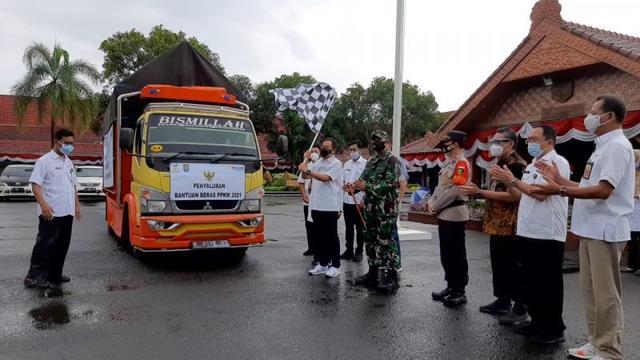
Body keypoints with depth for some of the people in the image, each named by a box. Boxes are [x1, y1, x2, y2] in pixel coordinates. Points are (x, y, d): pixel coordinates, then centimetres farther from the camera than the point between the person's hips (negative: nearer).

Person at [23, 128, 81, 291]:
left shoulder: (68, 162, 17)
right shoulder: (45, 161, -7)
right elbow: (35, 184, -15)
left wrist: (77, 205, 19)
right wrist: (43, 205, -26)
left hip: (67, 212, 8)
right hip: (51, 213, -8)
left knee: (62, 245, 11)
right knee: (46, 244, -7)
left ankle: (54, 275, 21)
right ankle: (33, 277, 1)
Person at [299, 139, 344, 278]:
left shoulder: (336, 164, -7)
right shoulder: (317, 162, 14)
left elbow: (326, 178, -21)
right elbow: (306, 176, 11)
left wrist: (307, 171, -23)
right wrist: (304, 168, -11)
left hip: (330, 206, -7)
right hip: (316, 205, 7)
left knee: (331, 236, 1)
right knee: (319, 236, 12)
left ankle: (335, 266, 9)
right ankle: (323, 264, 22)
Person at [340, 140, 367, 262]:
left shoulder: (365, 164, -6)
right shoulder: (346, 164, 12)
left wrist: (364, 199, -14)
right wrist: (344, 185, -3)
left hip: (360, 201, -5)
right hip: (347, 200, 5)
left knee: (360, 228, 4)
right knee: (348, 227, 12)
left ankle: (359, 252, 13)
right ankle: (349, 250, 21)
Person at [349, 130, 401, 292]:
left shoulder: (392, 160, -7)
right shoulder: (371, 160, 17)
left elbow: (390, 183, -17)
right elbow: (363, 179, 15)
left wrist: (367, 186, -23)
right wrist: (354, 187, -6)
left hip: (386, 209, -8)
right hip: (370, 207, 8)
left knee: (386, 242, -7)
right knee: (370, 241, 13)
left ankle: (391, 277, 0)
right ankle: (373, 272, 24)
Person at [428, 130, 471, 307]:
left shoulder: (462, 163, -14)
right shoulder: (448, 163, 16)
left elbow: (454, 190, -21)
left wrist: (435, 206, -14)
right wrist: (431, 201, 3)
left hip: (454, 215, -9)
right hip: (444, 215, 9)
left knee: (457, 254, 0)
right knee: (446, 254, 15)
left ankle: (460, 292, 9)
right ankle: (451, 287, 26)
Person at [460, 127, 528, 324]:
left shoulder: (518, 166, -13)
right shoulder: (500, 165, 17)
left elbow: (512, 196, -24)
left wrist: (479, 192, -23)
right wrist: (476, 192, 12)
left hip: (511, 226, -10)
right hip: (497, 224, 10)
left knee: (513, 267, -3)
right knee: (498, 265, 15)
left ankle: (520, 308, 6)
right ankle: (502, 301, 26)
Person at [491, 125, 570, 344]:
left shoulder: (558, 162, -10)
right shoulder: (531, 166, 16)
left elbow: (541, 194, -20)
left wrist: (513, 180, -16)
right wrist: (507, 182, 1)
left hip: (547, 234, -8)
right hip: (527, 232, 8)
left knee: (548, 283, 1)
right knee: (531, 281, 14)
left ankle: (554, 329, 12)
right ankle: (538, 322, 26)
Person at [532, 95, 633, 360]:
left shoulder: (617, 146, -13)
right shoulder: (603, 147, 17)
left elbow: (604, 190, -23)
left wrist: (560, 191, -25)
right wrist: (560, 179, 13)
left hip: (605, 232, -10)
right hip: (590, 230, 10)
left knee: (606, 294, -2)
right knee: (591, 289, 15)